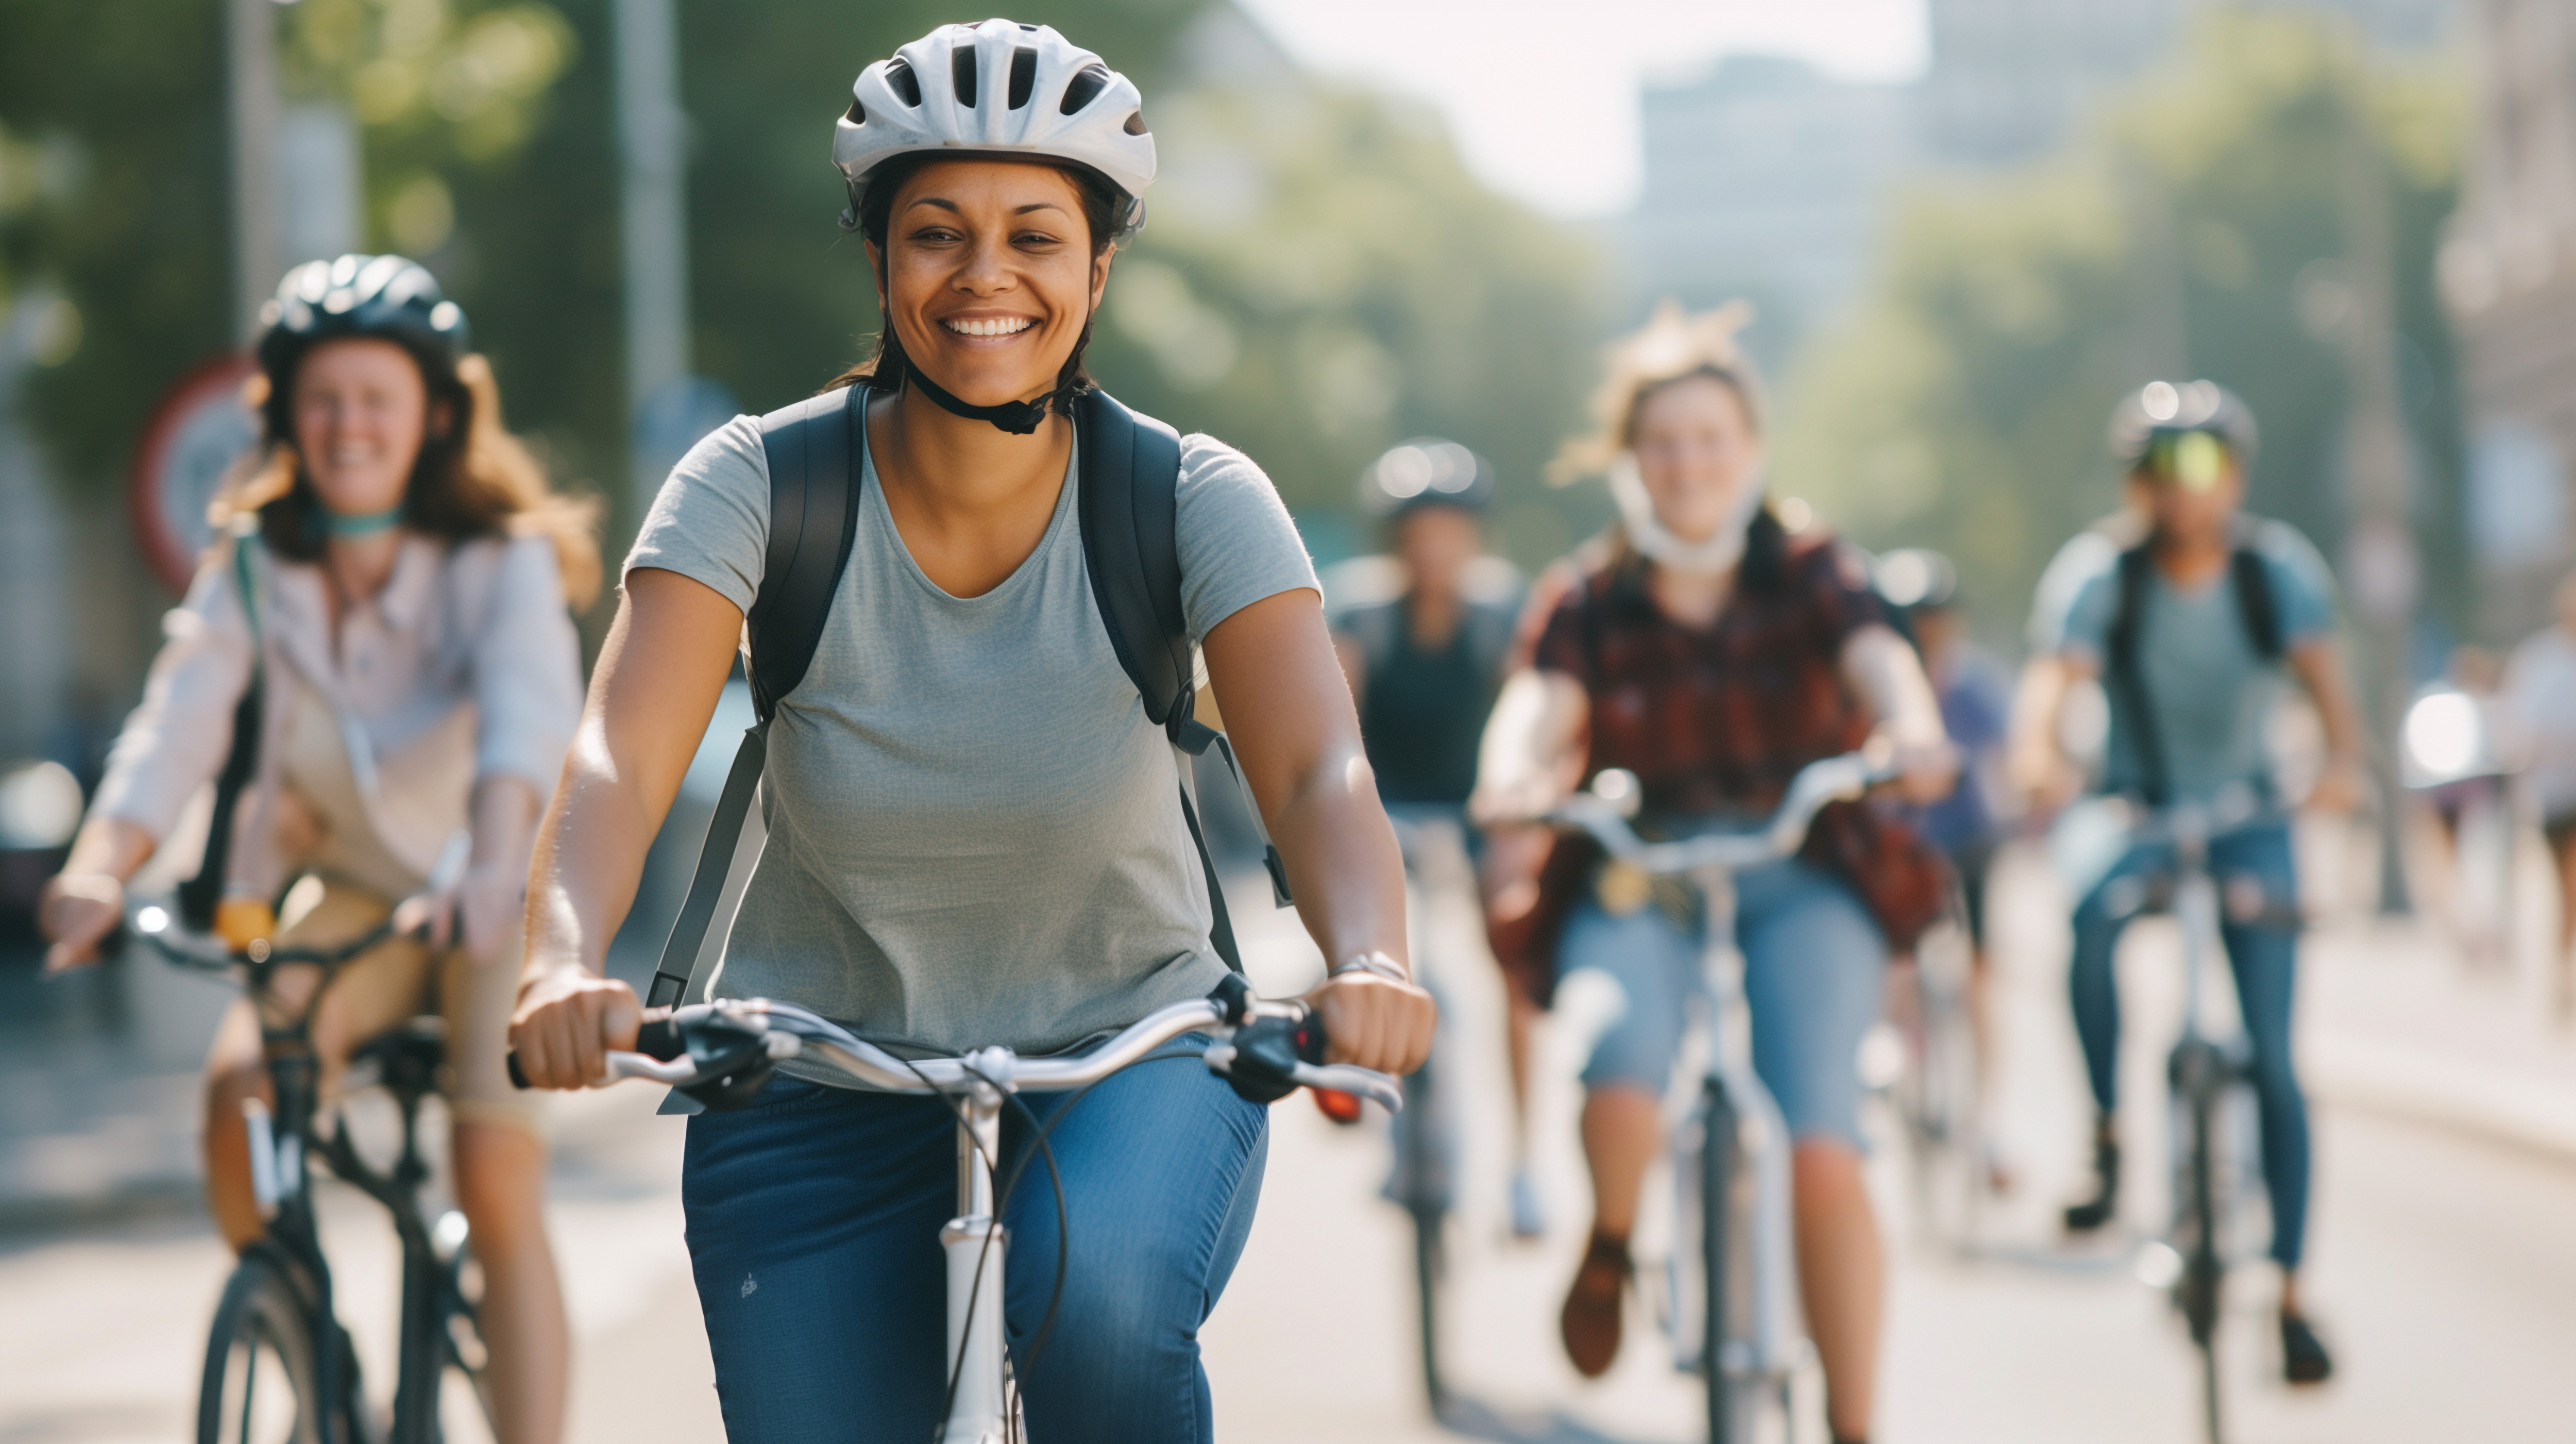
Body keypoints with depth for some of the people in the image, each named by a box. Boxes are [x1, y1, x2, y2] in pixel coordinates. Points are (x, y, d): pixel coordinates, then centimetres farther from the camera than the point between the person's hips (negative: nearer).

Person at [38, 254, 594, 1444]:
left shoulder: (502, 563, -15)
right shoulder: (254, 569, -6)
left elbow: (528, 717, -33)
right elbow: (178, 720, -20)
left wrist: (497, 868, -54)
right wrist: (99, 866, -40)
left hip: (493, 901, -3)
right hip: (348, 889, 3)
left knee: (498, 1174, -20)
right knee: (240, 1092, -23)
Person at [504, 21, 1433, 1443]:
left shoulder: (1193, 500, -12)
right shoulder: (761, 488, -13)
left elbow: (1320, 772, -25)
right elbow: (617, 762, -25)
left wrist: (1366, 963, -47)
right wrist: (565, 966, -46)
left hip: (1127, 1058, -1)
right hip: (817, 1096, 1)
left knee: (1096, 1303, -31)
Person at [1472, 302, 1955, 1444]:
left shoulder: (1810, 573, 1)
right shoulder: (1588, 601, 1)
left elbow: (1881, 658, -19)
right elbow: (1538, 704, -19)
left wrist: (1914, 734, -43)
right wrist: (1513, 785, -43)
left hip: (1802, 885, 0)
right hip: (1638, 885, 0)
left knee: (1821, 1151, -19)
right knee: (1623, 1095, -29)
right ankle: (1610, 1252, 6)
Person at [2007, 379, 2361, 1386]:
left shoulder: (2279, 567, -11)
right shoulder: (2101, 572, -14)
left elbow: (2323, 676, -24)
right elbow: (2052, 678, -28)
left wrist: (2343, 758, -45)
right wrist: (2039, 760, -50)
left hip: (2245, 812, 1)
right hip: (2134, 805, -1)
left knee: (2271, 1060, -5)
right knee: (2095, 911, -37)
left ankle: (2288, 1294, 3)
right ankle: (2107, 1135, -21)